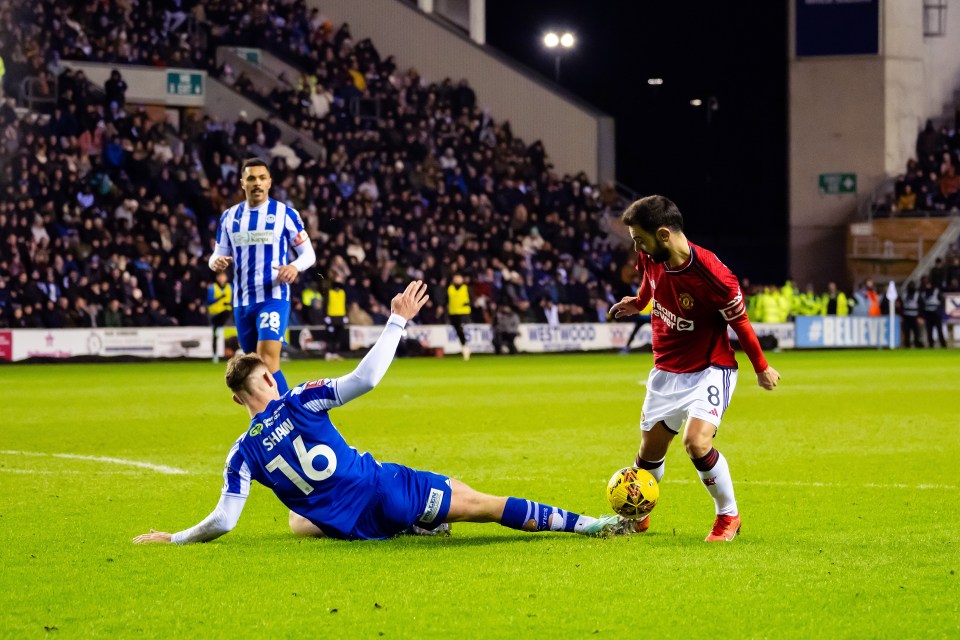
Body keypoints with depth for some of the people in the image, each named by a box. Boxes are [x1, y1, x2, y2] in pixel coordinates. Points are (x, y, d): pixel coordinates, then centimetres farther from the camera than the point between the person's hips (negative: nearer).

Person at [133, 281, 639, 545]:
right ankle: (587, 524, -3)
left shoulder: (243, 453, -4)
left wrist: (173, 538, 5)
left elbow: (223, 521, -8)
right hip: (387, 489, -2)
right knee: (480, 503, 2)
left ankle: (416, 526, 22)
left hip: (352, 526, 2)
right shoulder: (300, 401, -8)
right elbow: (367, 377, -12)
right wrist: (397, 321, -3)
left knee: (297, 520, 37)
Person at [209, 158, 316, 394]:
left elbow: (308, 253, 2)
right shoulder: (230, 217, 10)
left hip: (274, 297, -5)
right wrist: (216, 262, -10)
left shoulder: (285, 213, -2)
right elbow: (219, 254, 16)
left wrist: (295, 266, -21)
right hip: (242, 301, 5)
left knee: (268, 359, -21)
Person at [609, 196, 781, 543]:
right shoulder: (651, 259, -11)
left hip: (709, 370, -6)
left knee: (697, 442, -25)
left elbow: (739, 321, -14)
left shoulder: (712, 276, -29)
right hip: (666, 370, 6)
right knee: (650, 452, 11)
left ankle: (728, 516, -2)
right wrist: (638, 302, 11)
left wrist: (762, 368, -4)